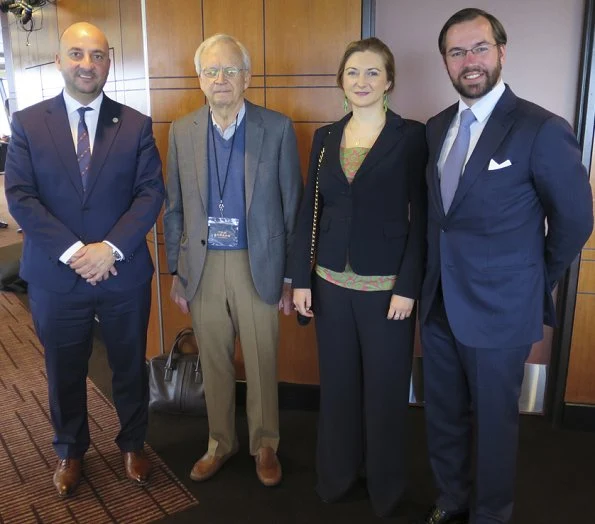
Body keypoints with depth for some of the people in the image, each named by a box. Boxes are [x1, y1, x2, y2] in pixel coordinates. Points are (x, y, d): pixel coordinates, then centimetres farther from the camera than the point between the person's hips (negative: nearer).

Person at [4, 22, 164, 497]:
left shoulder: (136, 125, 0)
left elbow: (151, 193, -6)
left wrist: (111, 248, -18)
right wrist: (73, 251, -16)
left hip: (125, 275, 0)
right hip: (55, 277, 0)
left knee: (130, 367, 15)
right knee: (65, 373, 16)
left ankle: (133, 444, 38)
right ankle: (70, 452, 40)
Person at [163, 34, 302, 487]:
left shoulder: (277, 128, -4)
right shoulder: (182, 132, 4)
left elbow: (293, 206, -3)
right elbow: (174, 209, 8)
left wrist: (290, 275, -3)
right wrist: (176, 272, 6)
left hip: (258, 265, -2)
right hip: (203, 266, 3)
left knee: (262, 364, 10)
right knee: (214, 364, 14)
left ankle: (265, 446, 32)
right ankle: (220, 443, 35)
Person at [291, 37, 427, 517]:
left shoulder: (411, 136, -4)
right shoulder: (325, 138, 7)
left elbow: (420, 217, -7)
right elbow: (309, 211, 7)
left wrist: (408, 287, -12)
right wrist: (301, 279, 4)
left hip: (387, 286, -3)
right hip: (331, 283, 4)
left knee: (385, 388, 10)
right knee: (337, 384, 15)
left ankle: (385, 486, 33)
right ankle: (336, 474, 37)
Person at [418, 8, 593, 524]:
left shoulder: (542, 130, -13)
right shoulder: (437, 127, 5)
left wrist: (535, 283, 3)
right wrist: (436, 275, 7)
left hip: (498, 308, -5)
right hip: (439, 303, 6)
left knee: (494, 423, 13)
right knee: (443, 416, 19)